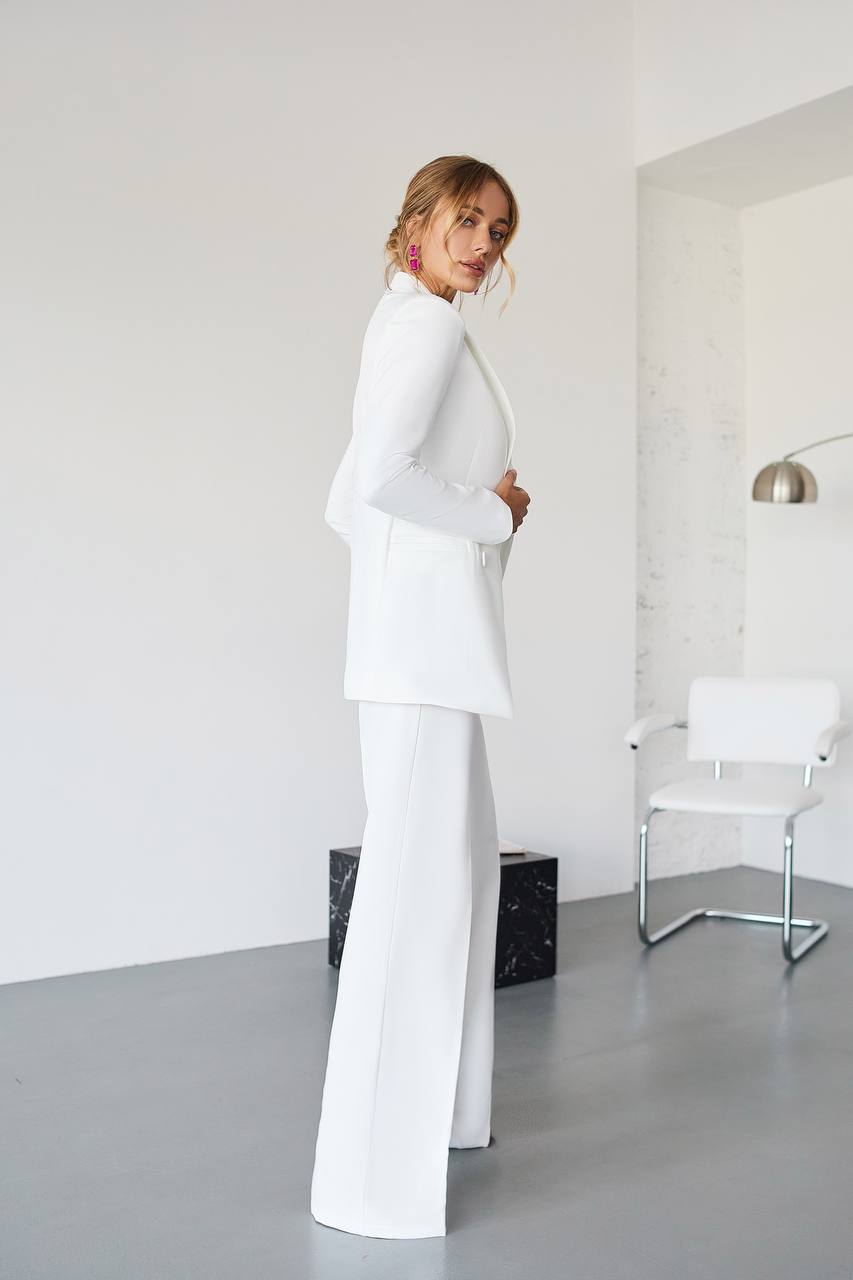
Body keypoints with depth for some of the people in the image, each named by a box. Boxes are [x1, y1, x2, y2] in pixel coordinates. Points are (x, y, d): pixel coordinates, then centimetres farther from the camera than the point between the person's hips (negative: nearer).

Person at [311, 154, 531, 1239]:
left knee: (460, 860, 16)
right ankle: (374, 1176, -1)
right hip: (426, 632, -10)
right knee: (416, 878, -9)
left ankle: (442, 1106, 29)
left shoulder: (406, 325, 22)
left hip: (416, 635, 10)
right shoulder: (429, 322, -7)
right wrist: (491, 512, -9)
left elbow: (343, 505, 22)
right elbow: (382, 475, -23)